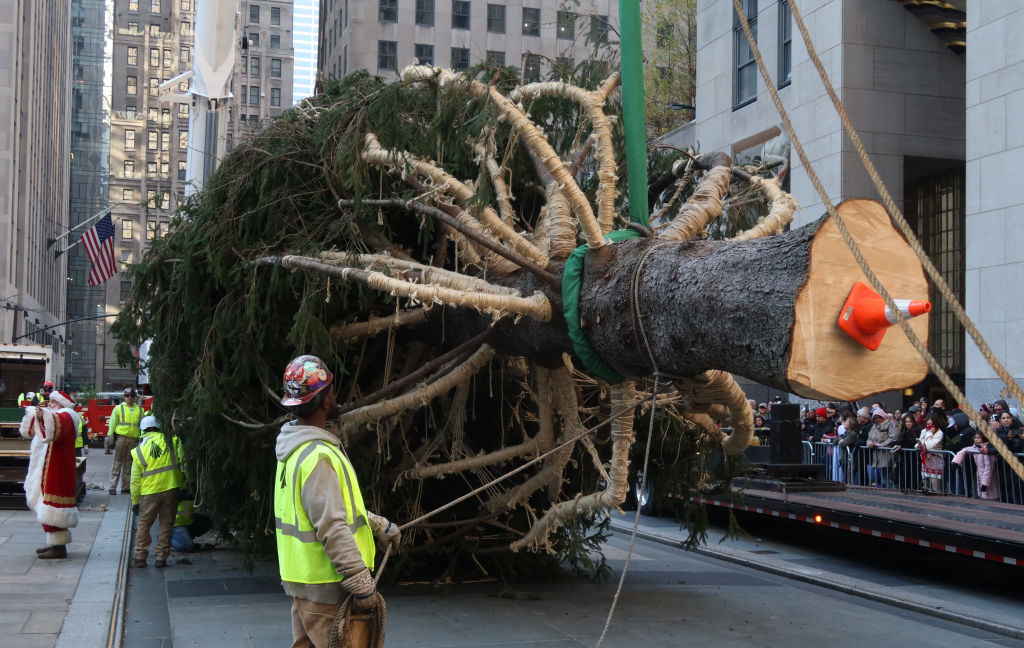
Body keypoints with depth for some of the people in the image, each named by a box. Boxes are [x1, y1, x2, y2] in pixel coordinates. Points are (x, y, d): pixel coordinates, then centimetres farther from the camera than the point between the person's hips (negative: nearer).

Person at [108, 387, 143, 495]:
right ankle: (113, 487, -3)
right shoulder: (118, 408, 5)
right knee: (117, 463, -4)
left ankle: (125, 487, 12)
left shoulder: (139, 410, 14)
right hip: (121, 437, -3)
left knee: (129, 465, 7)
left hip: (133, 439, 3)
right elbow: (112, 424, 4)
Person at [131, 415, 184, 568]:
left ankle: (140, 557, 17)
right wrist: (184, 478, 11)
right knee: (166, 525, 10)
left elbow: (135, 480, 6)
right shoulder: (171, 441, 0)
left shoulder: (139, 450, 4)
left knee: (144, 525, 15)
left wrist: (135, 501, 12)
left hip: (149, 492, 0)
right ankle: (161, 558, 11)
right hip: (171, 488, 0)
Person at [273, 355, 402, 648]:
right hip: (325, 589, -10)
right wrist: (362, 584, -22)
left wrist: (381, 526, 24)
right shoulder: (318, 456, -23)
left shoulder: (296, 447, 10)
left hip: (302, 579, 10)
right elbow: (332, 528, -26)